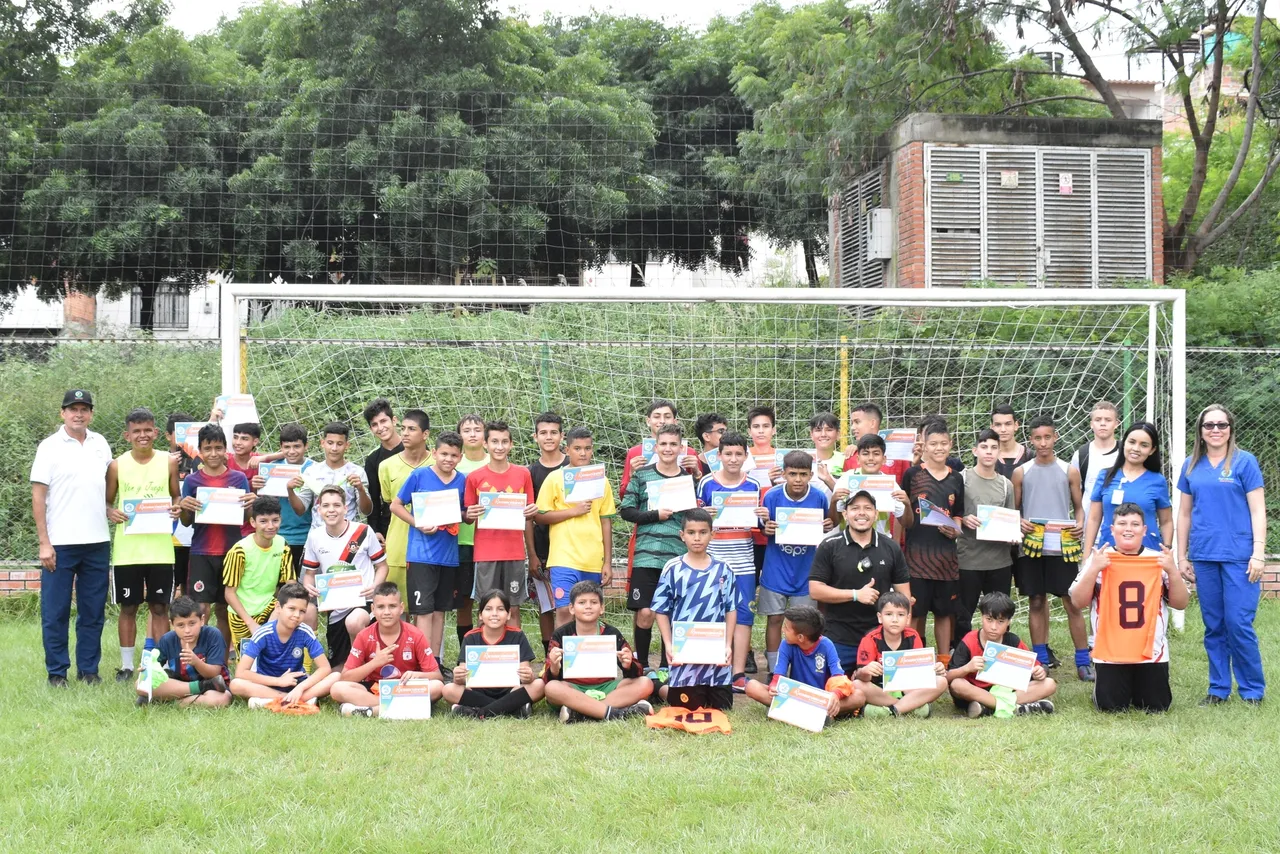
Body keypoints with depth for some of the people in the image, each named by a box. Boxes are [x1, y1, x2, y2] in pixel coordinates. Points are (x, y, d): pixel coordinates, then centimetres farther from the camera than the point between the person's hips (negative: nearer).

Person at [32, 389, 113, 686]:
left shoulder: (100, 445, 9)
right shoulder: (50, 447, -3)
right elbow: (38, 497, -5)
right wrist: (44, 543, -9)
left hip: (97, 541, 4)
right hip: (60, 543, -4)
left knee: (93, 611, 8)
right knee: (55, 612, 2)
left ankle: (88, 669, 16)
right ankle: (57, 672, 10)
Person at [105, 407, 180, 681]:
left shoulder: (169, 463, 3)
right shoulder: (117, 465, 2)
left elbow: (176, 497, 13)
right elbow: (107, 501, 9)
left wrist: (176, 509, -9)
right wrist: (110, 512, -13)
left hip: (160, 548, 0)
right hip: (127, 549, 0)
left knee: (159, 607, 5)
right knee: (128, 608, 7)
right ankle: (126, 665, 16)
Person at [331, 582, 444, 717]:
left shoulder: (415, 636, -6)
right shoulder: (364, 636, -5)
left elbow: (437, 676, -7)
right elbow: (345, 678, -7)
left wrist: (416, 675, -28)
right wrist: (374, 663, -19)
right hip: (373, 690, 0)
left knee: (437, 686, -31)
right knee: (337, 688, -26)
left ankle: (370, 710, -32)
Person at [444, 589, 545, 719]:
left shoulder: (517, 636, -4)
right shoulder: (471, 638, -3)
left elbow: (526, 671, -11)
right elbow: (464, 673, -9)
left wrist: (528, 676, -35)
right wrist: (459, 678, -34)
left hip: (509, 692, -1)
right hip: (480, 693, 1)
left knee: (539, 685, -27)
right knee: (449, 690, -26)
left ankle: (480, 712, -26)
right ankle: (514, 708, -25)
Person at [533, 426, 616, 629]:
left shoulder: (601, 481, 10)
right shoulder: (555, 479, 2)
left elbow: (606, 522, 12)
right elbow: (539, 517, -1)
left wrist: (608, 562, 9)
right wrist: (573, 511, -11)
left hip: (594, 562, 3)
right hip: (564, 558, -3)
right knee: (565, 611, -12)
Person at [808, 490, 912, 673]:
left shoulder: (891, 548, 5)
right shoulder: (829, 546, -3)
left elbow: (903, 593, 7)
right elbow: (815, 590, -7)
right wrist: (856, 595, -14)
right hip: (838, 640, -2)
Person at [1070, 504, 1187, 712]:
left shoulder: (1159, 560, 2)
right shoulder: (1099, 560, -1)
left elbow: (1180, 603, 0)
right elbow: (1078, 602, -7)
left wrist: (1172, 570, -16)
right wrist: (1093, 569, -20)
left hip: (1151, 653, 1)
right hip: (1110, 653, -1)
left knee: (1156, 707, 5)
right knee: (1110, 707, -2)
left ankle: (1137, 688, 37)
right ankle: (1122, 688, 32)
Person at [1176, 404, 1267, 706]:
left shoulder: (1244, 462, -1)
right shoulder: (1191, 466, 9)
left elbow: (1258, 511, -3)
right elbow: (1184, 513, 15)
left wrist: (1258, 554, -10)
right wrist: (1182, 556, 12)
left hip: (1238, 555, -4)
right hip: (1204, 556, 4)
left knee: (1239, 624, -6)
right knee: (1213, 626, 8)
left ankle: (1253, 689, 7)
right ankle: (1218, 688, 18)